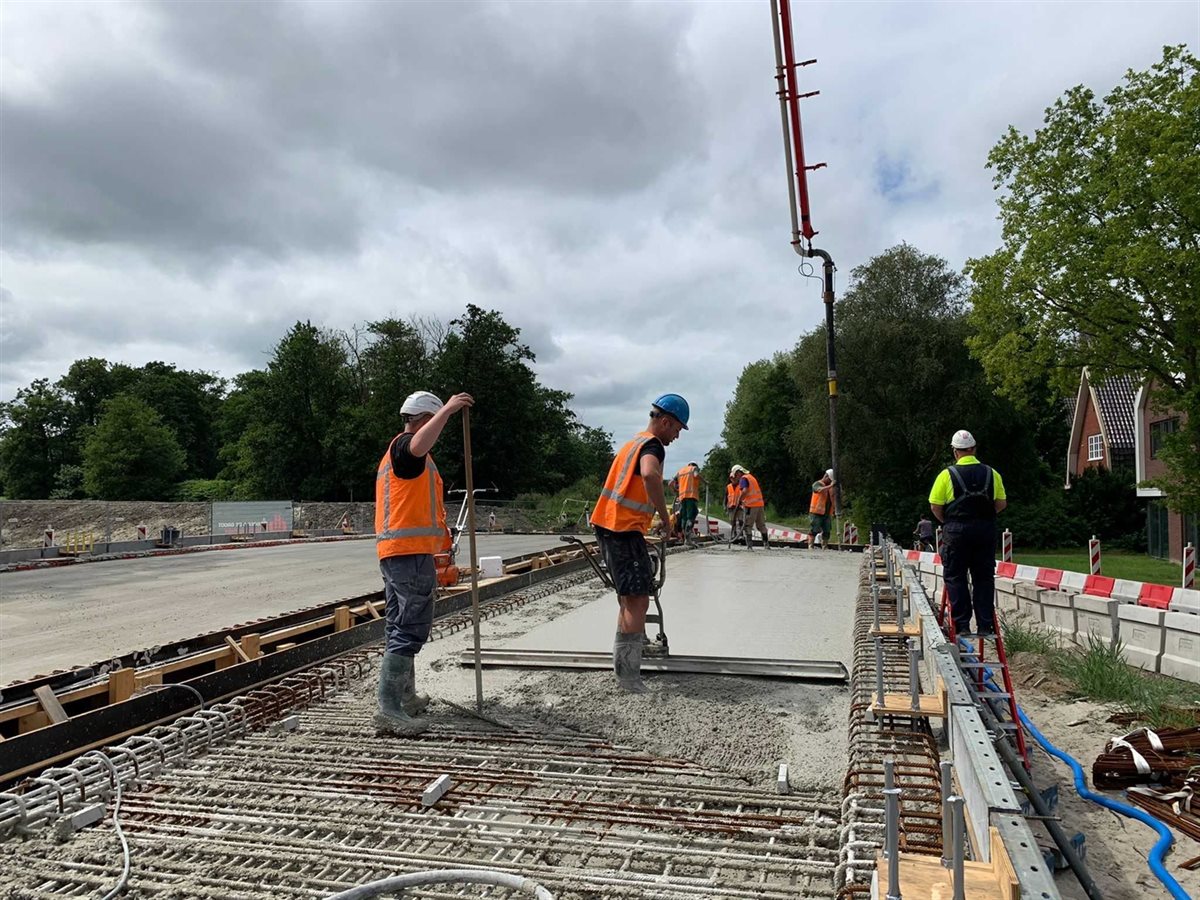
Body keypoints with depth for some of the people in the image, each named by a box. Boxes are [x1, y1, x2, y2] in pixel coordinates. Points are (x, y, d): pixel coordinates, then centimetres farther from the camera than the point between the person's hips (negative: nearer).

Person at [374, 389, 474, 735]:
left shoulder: (393, 454, 26)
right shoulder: (404, 444, -7)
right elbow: (419, 446, -35)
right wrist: (448, 409, -31)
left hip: (393, 551, 11)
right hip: (411, 551, -11)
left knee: (400, 626, 15)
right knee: (412, 627, -13)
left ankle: (406, 697, 26)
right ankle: (389, 710, -15)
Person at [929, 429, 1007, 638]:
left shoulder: (947, 475, -5)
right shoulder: (991, 473, 3)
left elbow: (935, 507, -5)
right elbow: (1001, 503, 6)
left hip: (957, 531, -3)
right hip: (986, 531, 3)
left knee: (955, 577, 6)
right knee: (984, 578, 9)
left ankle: (962, 625, 3)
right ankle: (985, 626, 9)